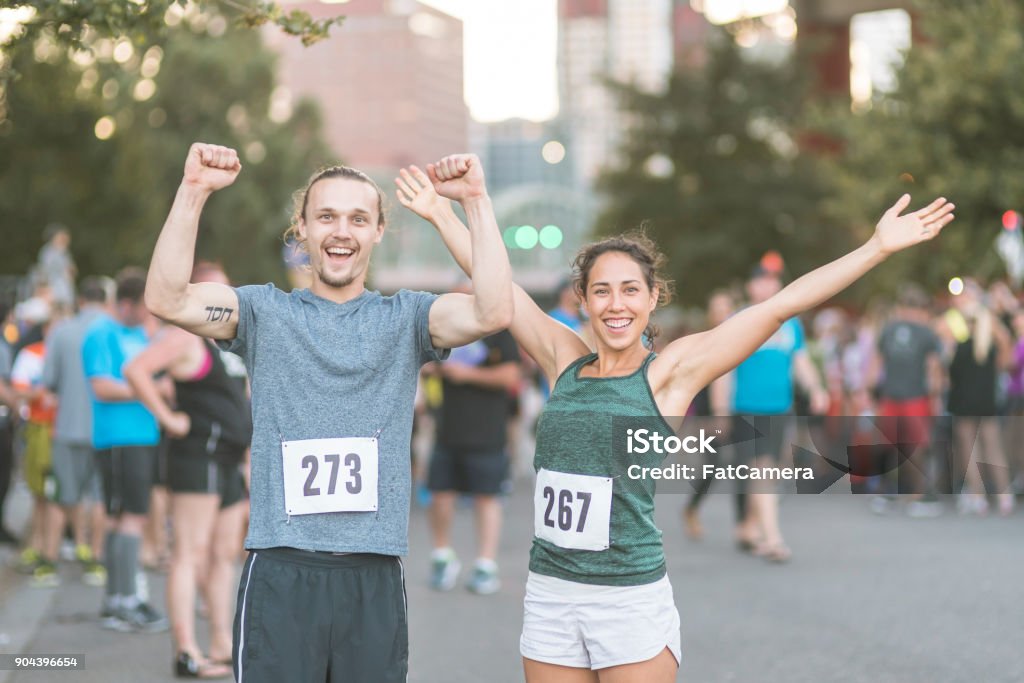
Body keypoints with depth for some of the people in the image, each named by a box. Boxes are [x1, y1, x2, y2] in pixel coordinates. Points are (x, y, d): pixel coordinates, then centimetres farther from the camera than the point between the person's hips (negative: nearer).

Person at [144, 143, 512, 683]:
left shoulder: (405, 318, 8)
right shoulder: (266, 313, 7)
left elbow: (492, 313, -9)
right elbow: (167, 300, -8)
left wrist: (476, 201, -12)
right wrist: (193, 191, -14)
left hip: (374, 580, 1)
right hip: (280, 576, -1)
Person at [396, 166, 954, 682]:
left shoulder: (669, 372, -3)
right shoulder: (564, 362, 7)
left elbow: (780, 305, -7)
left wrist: (877, 248, -9)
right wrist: (442, 215, 25)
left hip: (631, 599, -4)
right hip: (550, 593, 4)